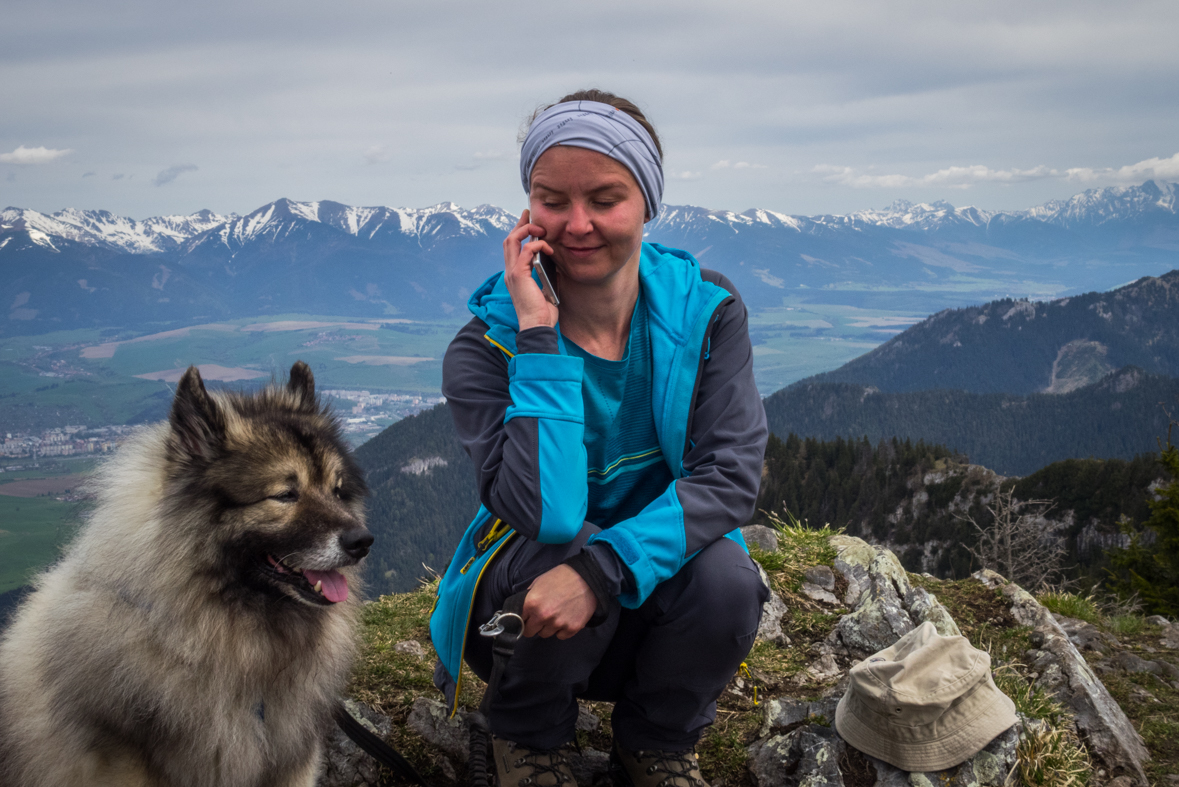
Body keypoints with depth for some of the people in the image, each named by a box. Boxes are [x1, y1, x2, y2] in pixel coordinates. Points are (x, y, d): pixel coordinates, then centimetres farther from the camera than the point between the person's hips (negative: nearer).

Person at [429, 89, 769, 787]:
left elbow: (733, 473, -20)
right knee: (555, 550, -34)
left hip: (661, 567, 2)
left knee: (727, 579, -30)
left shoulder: (706, 310, -11)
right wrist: (539, 337, -32)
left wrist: (604, 568, -36)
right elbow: (545, 514, -31)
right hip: (523, 596, -1)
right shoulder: (487, 347, -18)